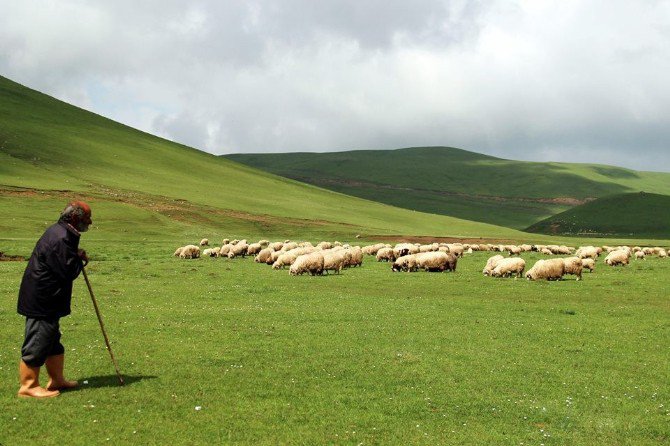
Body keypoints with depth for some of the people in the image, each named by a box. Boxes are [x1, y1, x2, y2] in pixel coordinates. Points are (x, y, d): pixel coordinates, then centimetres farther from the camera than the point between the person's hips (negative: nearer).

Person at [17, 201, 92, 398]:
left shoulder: (60, 232, 11)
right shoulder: (60, 239, -23)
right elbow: (69, 272, -24)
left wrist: (77, 257, 0)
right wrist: (80, 259, -6)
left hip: (47, 299, 11)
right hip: (41, 300, -11)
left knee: (52, 339, 19)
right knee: (38, 341, -3)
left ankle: (56, 379, 30)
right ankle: (28, 386, 5)